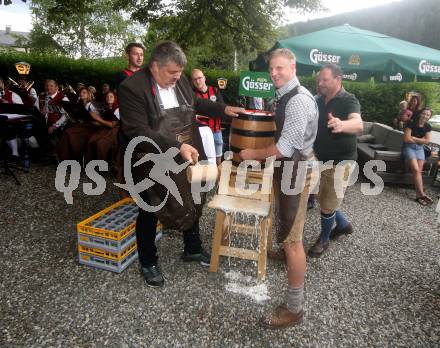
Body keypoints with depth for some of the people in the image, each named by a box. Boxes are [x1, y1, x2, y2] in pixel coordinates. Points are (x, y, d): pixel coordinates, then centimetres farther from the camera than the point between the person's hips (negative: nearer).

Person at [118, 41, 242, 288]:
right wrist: (176, 146, -34)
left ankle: (193, 250, 43)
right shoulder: (132, 88, -19)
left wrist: (223, 109, 9)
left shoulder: (181, 81, 0)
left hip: (186, 160, 6)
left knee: (192, 206, 18)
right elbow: (137, 131, -27)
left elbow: (196, 103, 19)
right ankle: (149, 263, 35)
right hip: (153, 166, -6)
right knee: (149, 214, 12)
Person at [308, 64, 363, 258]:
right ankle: (343, 225, 42)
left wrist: (341, 125, -59)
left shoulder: (349, 100, -17)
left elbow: (358, 124, -37)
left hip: (339, 161, -7)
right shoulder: (319, 101, 4)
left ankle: (324, 240, 25)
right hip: (319, 159, 7)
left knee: (328, 204, 2)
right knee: (322, 198, 18)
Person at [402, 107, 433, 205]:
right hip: (409, 147, -5)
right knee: (416, 170, -20)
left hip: (419, 149, 5)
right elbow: (406, 139, -15)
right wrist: (420, 140, -4)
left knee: (419, 171, -10)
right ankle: (422, 194, -22)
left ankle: (418, 195, -16)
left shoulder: (427, 127, 6)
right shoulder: (411, 124, -10)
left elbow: (427, 141, 1)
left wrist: (414, 138, -9)